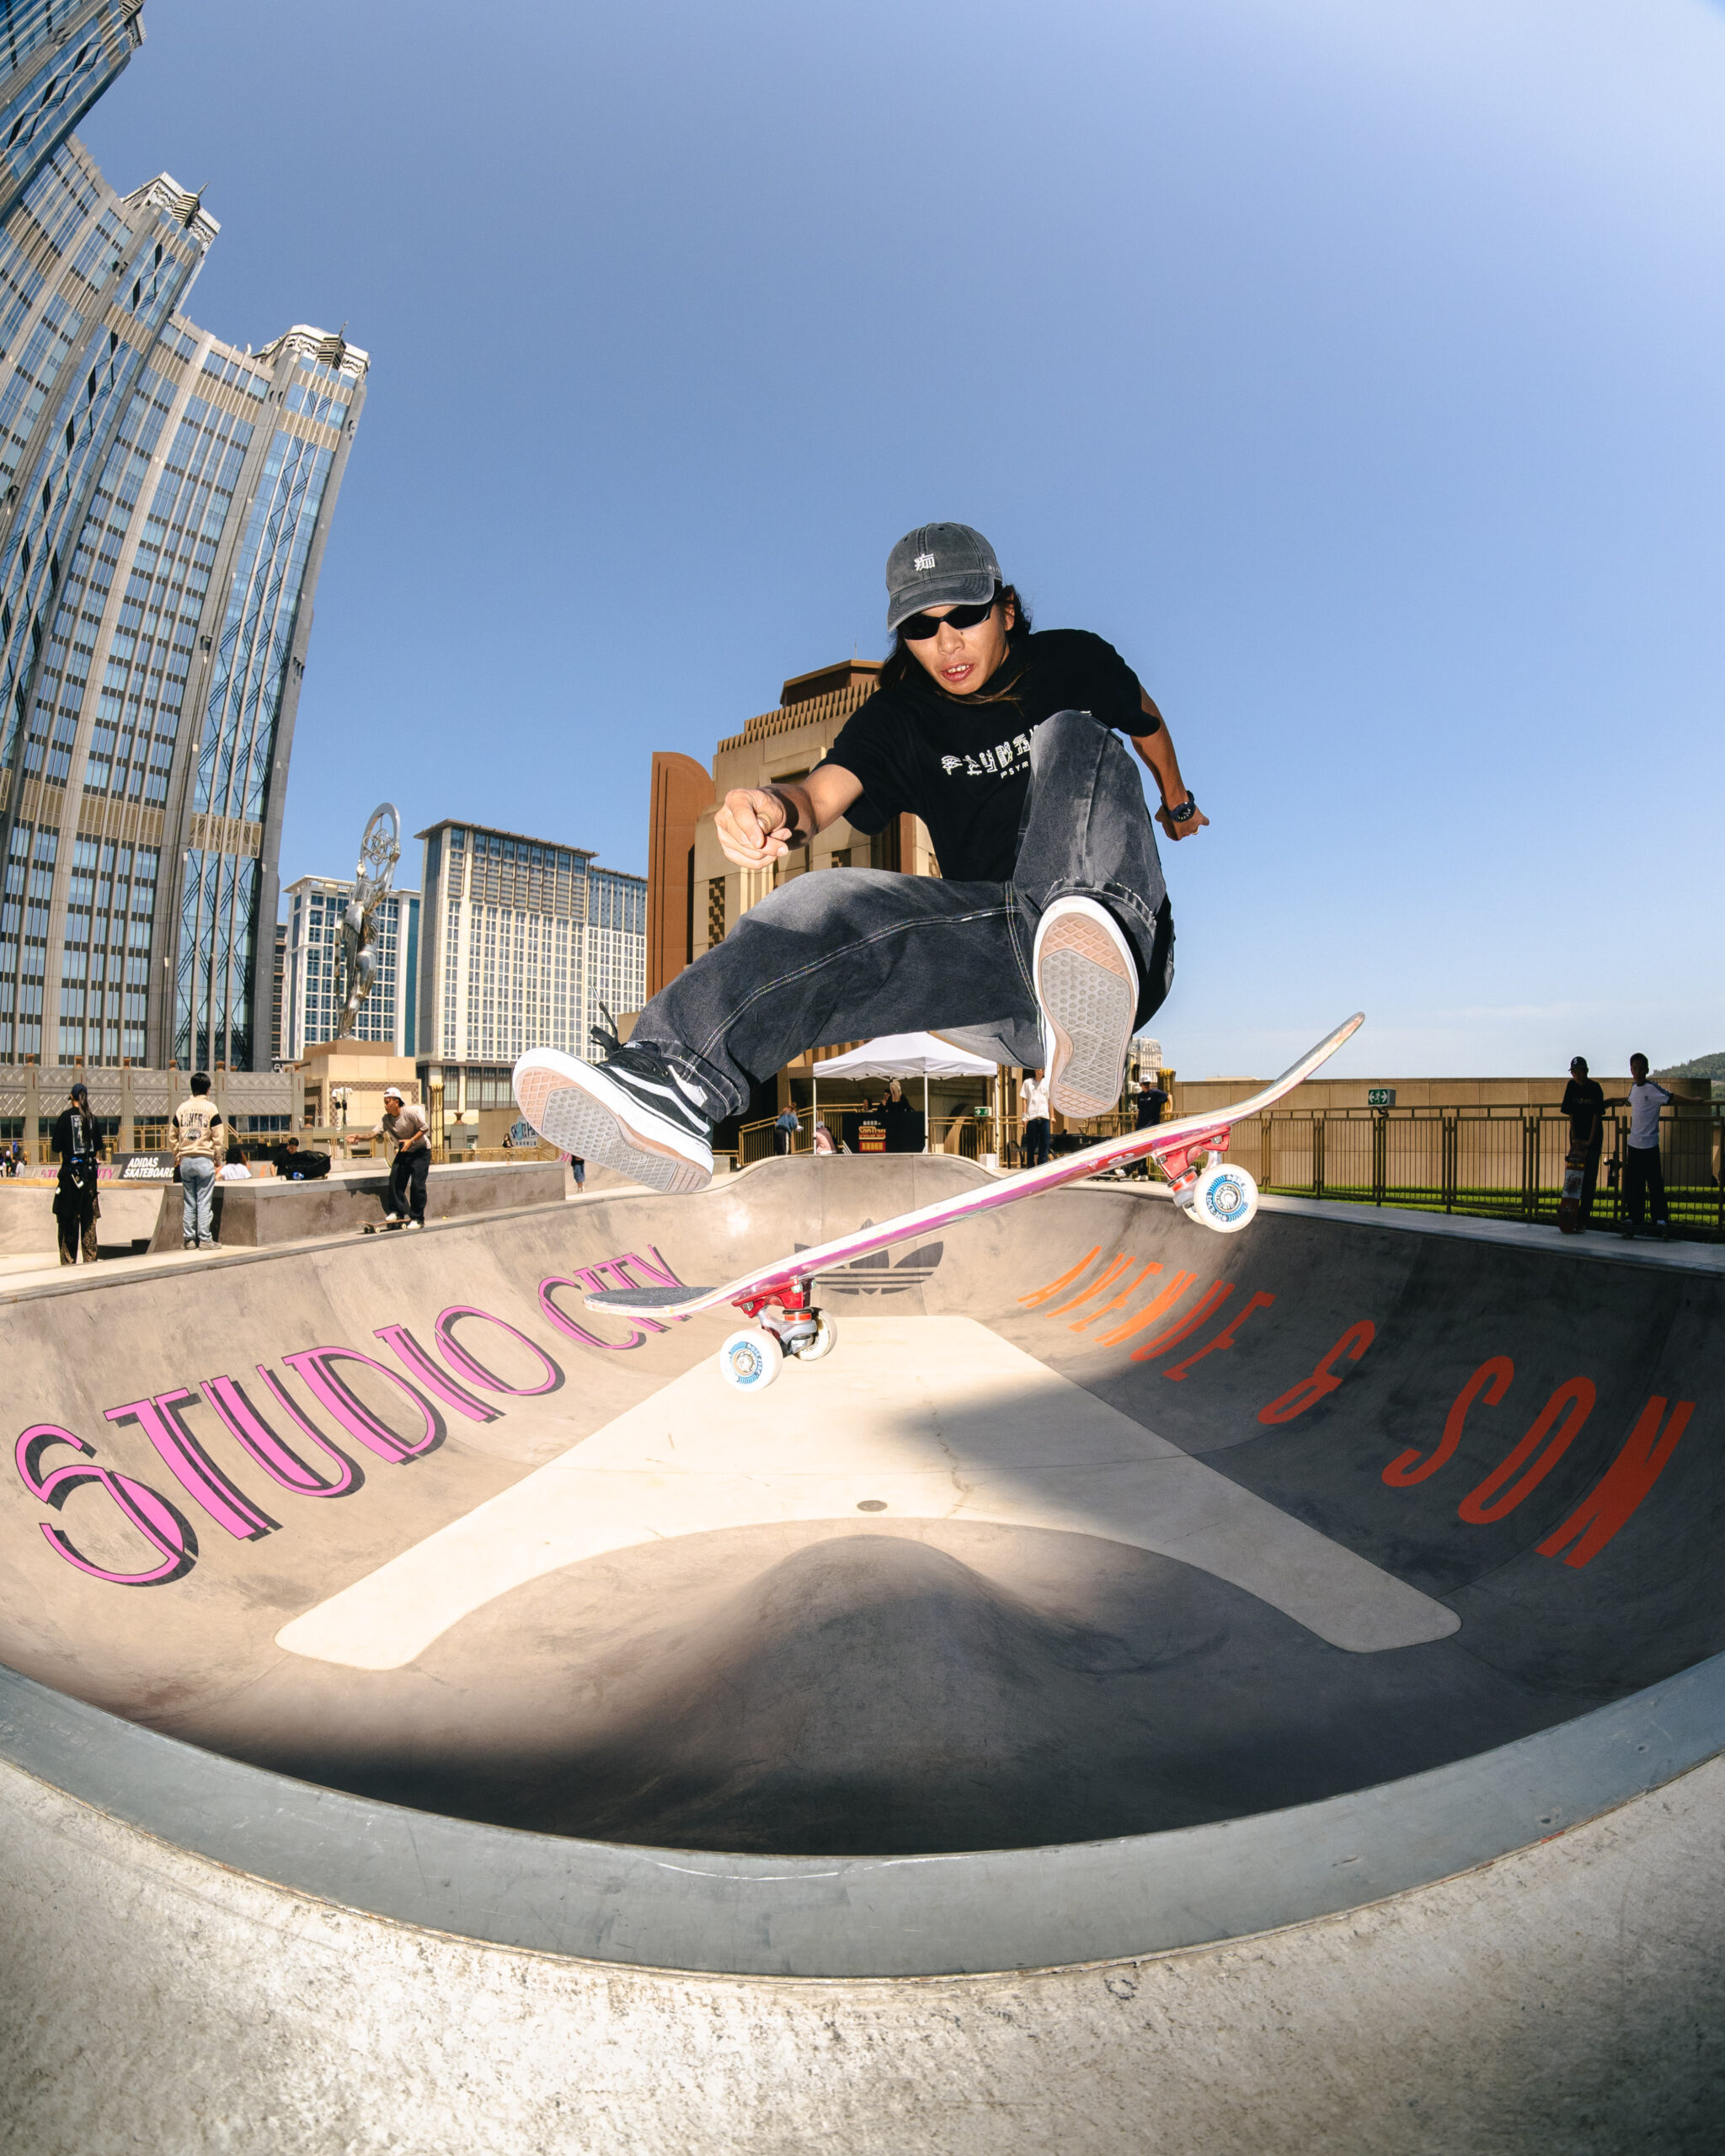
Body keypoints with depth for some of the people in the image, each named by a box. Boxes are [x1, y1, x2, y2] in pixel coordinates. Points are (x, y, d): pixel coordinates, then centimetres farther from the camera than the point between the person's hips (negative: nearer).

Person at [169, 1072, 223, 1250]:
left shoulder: (182, 1108, 7)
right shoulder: (211, 1108, -4)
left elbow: (172, 1136, 10)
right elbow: (218, 1138, -7)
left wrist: (177, 1155, 19)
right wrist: (216, 1157, 5)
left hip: (185, 1160, 4)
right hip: (204, 1160, -4)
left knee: (188, 1202, 9)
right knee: (204, 1201, -2)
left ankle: (189, 1239, 12)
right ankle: (205, 1239, -2)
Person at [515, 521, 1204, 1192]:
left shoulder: (1071, 661, 11)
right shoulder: (899, 718, 9)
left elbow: (1148, 720, 31)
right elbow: (823, 792, -11)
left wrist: (1177, 802, 46)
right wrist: (776, 805, -35)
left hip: (1131, 956, 0)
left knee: (1072, 736, -24)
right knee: (833, 907, -26)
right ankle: (676, 1078, -49)